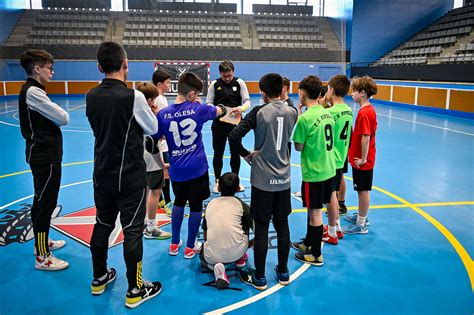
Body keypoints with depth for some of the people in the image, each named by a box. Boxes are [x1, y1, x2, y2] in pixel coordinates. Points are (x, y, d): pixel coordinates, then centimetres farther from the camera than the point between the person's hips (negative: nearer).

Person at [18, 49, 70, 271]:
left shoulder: (32, 90, 14)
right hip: (45, 157, -11)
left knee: (41, 201, 21)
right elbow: (63, 118, -18)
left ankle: (42, 241, 37)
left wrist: (55, 116, -5)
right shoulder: (33, 92, -18)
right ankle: (42, 257, 6)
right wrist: (62, 114, 1)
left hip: (42, 155, 11)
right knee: (46, 204, -4)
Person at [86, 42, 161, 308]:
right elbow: (152, 129, -5)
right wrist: (147, 110, 13)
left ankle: (99, 278, 36)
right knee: (132, 231, 4)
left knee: (102, 225, 18)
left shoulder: (91, 96, -1)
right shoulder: (133, 96, -18)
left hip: (102, 174, 6)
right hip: (130, 176, -6)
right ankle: (135, 290, 16)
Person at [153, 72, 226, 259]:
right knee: (196, 207, 13)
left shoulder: (163, 114, -6)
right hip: (197, 168, -2)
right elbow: (221, 110, 11)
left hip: (177, 170, 2)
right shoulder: (198, 109, -7)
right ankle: (190, 247, 25)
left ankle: (174, 244, 34)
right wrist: (226, 109, 32)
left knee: (179, 203, 23)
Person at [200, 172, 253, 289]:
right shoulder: (242, 205, 7)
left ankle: (214, 266, 4)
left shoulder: (210, 204, 15)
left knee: (203, 255, 37)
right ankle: (240, 259, 32)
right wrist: (249, 244, 30)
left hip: (212, 256, 0)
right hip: (236, 252, 0)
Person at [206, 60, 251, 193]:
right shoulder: (214, 84, -2)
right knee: (218, 153, 9)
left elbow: (247, 101, -3)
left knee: (235, 152, 11)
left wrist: (241, 108, -26)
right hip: (219, 124, 0)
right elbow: (208, 104, 0)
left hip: (235, 123, 1)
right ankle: (217, 181, 24)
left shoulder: (239, 82, -2)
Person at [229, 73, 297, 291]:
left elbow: (234, 136, -20)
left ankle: (259, 277, 18)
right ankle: (283, 272, 28)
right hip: (284, 178, 4)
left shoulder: (259, 112, -12)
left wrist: (245, 154, -4)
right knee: (282, 225, 14)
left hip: (262, 179, -4)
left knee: (261, 228, 5)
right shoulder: (292, 112, 1)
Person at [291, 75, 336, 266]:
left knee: (315, 212, 5)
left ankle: (316, 255, 19)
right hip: (329, 169, 7)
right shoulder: (327, 113, 3)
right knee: (313, 209, 21)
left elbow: (298, 147, -10)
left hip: (314, 172, -7)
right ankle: (307, 243, 38)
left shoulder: (305, 118, -18)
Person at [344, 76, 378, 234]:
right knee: (362, 190, 21)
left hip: (362, 161, -9)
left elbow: (365, 137, -26)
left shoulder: (364, 113, -22)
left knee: (363, 191, 2)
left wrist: (363, 158, -19)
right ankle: (361, 216, 37)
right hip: (365, 159, 9)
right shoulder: (370, 109, 8)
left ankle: (361, 225, 15)